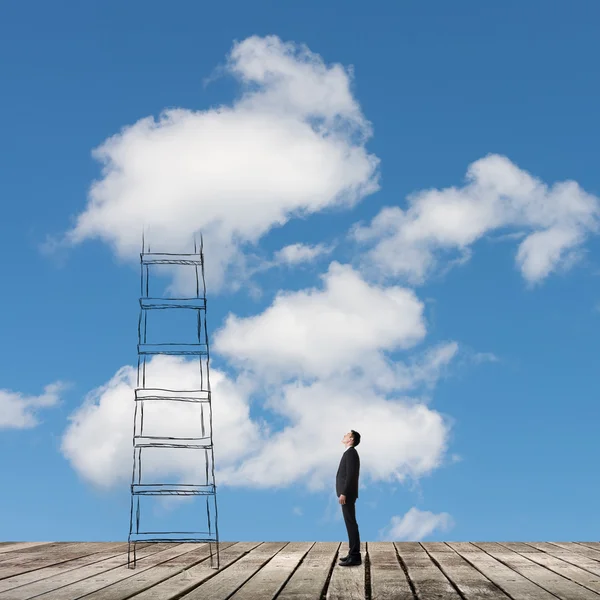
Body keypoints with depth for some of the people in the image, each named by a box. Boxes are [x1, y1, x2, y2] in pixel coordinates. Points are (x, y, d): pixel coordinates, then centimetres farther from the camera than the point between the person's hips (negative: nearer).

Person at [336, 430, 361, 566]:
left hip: (347, 494, -11)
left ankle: (355, 556, -10)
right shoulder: (350, 453, 18)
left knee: (351, 524, -10)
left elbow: (351, 475, -22)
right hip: (347, 494, 11)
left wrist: (343, 493, -24)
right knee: (350, 523, 12)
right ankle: (353, 553, 16)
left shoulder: (351, 452, -15)